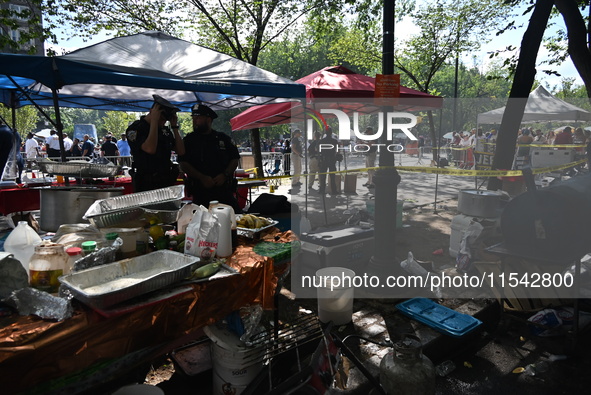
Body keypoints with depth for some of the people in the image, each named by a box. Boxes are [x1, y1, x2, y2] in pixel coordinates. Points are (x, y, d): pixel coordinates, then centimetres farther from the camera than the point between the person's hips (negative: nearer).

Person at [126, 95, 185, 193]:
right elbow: (150, 149, -27)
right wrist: (154, 121, -21)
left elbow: (181, 151, 5)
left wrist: (174, 127, -1)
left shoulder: (165, 130, 10)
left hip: (167, 183, 6)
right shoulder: (135, 129, -9)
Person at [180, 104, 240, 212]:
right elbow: (183, 164, 0)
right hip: (200, 192, -1)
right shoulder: (189, 140, 9)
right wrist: (202, 178, -13)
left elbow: (235, 159, 11)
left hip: (225, 191, 1)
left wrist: (225, 175, -7)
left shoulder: (223, 138, 13)